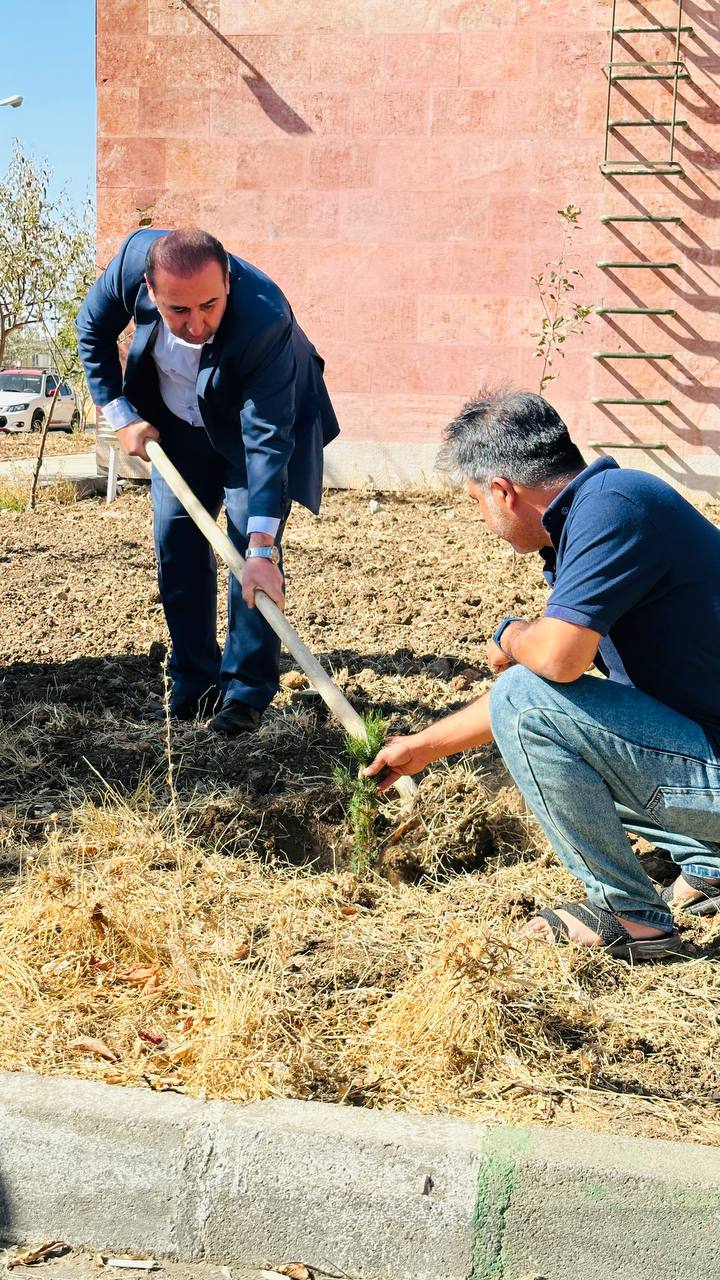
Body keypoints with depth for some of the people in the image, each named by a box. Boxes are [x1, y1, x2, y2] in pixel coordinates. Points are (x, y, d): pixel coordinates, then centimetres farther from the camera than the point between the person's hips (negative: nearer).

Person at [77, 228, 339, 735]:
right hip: (178, 423, 4)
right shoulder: (135, 258, -30)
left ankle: (248, 690, 1)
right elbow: (93, 330, -7)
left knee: (250, 552, -12)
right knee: (177, 546, 4)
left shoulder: (266, 320, -41)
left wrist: (263, 549, -43)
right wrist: (120, 414, -12)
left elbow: (267, 440, -40)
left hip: (253, 421, -4)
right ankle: (194, 683, 16)